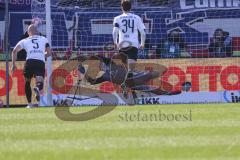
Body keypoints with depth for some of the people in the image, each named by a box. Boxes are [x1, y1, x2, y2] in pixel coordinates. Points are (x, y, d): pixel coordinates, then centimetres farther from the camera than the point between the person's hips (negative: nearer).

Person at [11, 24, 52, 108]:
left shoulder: (25, 41, 19)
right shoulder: (44, 39, 24)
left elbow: (15, 51, 7)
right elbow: (49, 53, 22)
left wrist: (13, 64, 12)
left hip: (30, 61, 0)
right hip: (41, 62, 0)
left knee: (27, 82, 21)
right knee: (40, 83, -5)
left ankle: (29, 103, 18)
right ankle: (38, 89, -44)